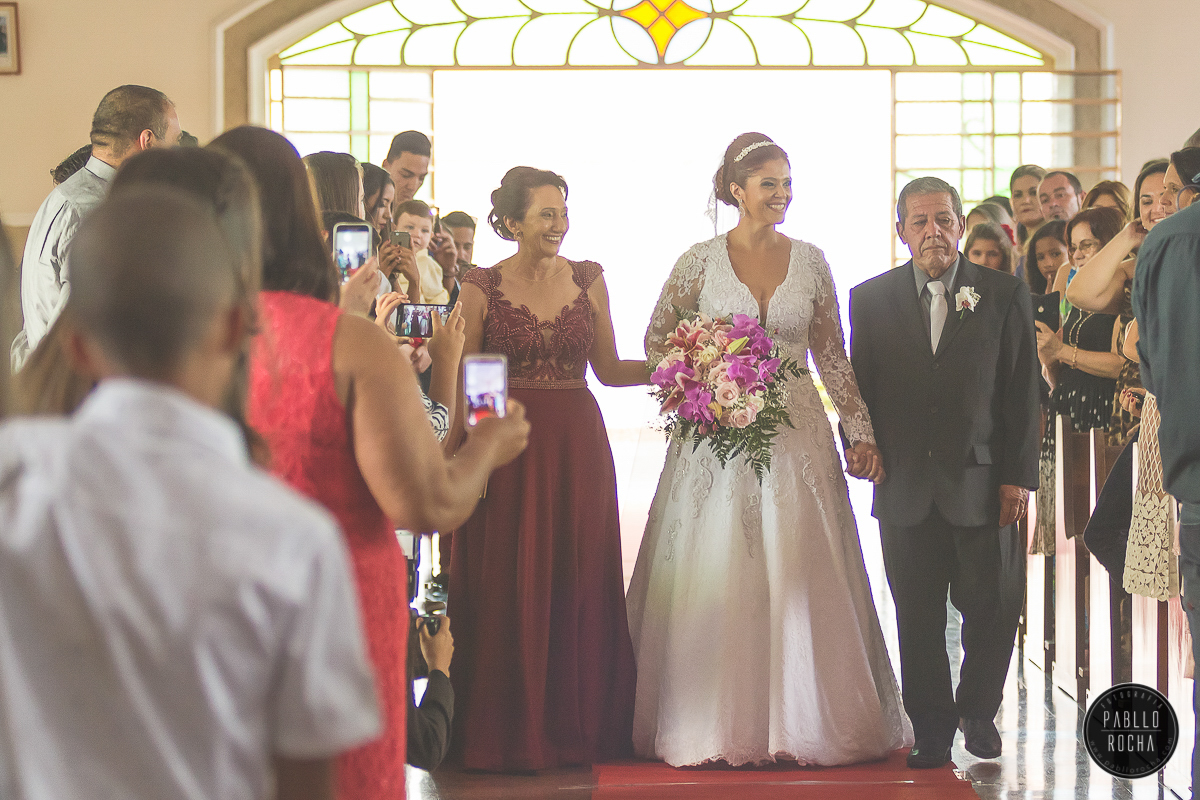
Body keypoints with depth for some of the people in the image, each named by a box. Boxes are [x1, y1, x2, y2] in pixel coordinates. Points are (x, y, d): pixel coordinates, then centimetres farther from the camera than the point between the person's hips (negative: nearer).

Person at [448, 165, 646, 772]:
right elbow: (461, 382, 0)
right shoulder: (482, 287, 0)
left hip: (578, 448, 3)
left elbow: (608, 369, 10)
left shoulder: (588, 280, 8)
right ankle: (510, 736, 11)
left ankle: (577, 727, 18)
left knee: (581, 586, 5)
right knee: (508, 590, 0)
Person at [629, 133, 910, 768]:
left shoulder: (810, 261, 6)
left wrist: (861, 431, 3)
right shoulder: (701, 261, 0)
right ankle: (716, 729, 7)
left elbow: (832, 355, 9)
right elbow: (657, 341, 8)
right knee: (714, 584, -2)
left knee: (802, 583, 1)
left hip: (796, 438, 2)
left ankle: (802, 722, 11)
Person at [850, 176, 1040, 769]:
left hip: (982, 483, -1)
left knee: (989, 609, 4)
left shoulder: (1004, 295, 3)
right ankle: (932, 731, 17)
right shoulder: (870, 299, 6)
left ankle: (977, 711, 28)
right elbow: (860, 390, 8)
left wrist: (1018, 477, -2)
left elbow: (1022, 394, 2)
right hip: (905, 489, 1)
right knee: (918, 619, 4)